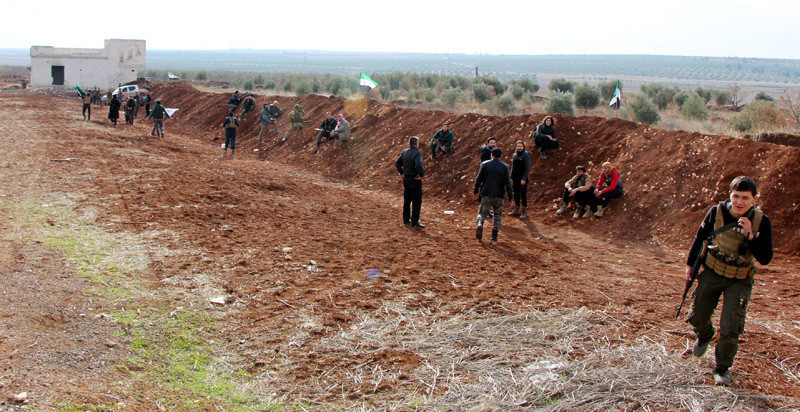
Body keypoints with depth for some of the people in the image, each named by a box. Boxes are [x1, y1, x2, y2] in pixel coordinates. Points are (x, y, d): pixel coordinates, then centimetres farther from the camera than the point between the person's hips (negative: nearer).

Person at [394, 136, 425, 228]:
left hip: (406, 178, 7)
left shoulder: (404, 152, 5)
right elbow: (418, 165, -32)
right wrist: (421, 174, -17)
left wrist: (401, 172, 13)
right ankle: (414, 221, 2)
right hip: (415, 179, -7)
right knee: (417, 201, 1)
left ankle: (406, 219, 23)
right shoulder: (417, 153, -18)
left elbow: (397, 163, 13)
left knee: (407, 200, 16)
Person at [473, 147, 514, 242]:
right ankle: (494, 236, 8)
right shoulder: (504, 167, 0)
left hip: (486, 193, 0)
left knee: (482, 212, 6)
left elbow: (479, 179, 4)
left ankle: (480, 224, -26)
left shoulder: (485, 164, 1)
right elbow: (508, 183, -3)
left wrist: (476, 190, 19)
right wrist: (511, 197, 1)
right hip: (498, 195, 0)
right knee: (498, 215, 15)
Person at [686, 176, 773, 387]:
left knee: (731, 329, -8)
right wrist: (690, 264, 9)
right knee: (698, 317, 14)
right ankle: (705, 335, 52)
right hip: (712, 273, 2)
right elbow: (700, 237, 2)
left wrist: (749, 235, -34)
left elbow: (765, 258, -22)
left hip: (740, 280, -2)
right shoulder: (716, 212, -16)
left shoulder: (761, 222, -20)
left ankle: (722, 368, 17)